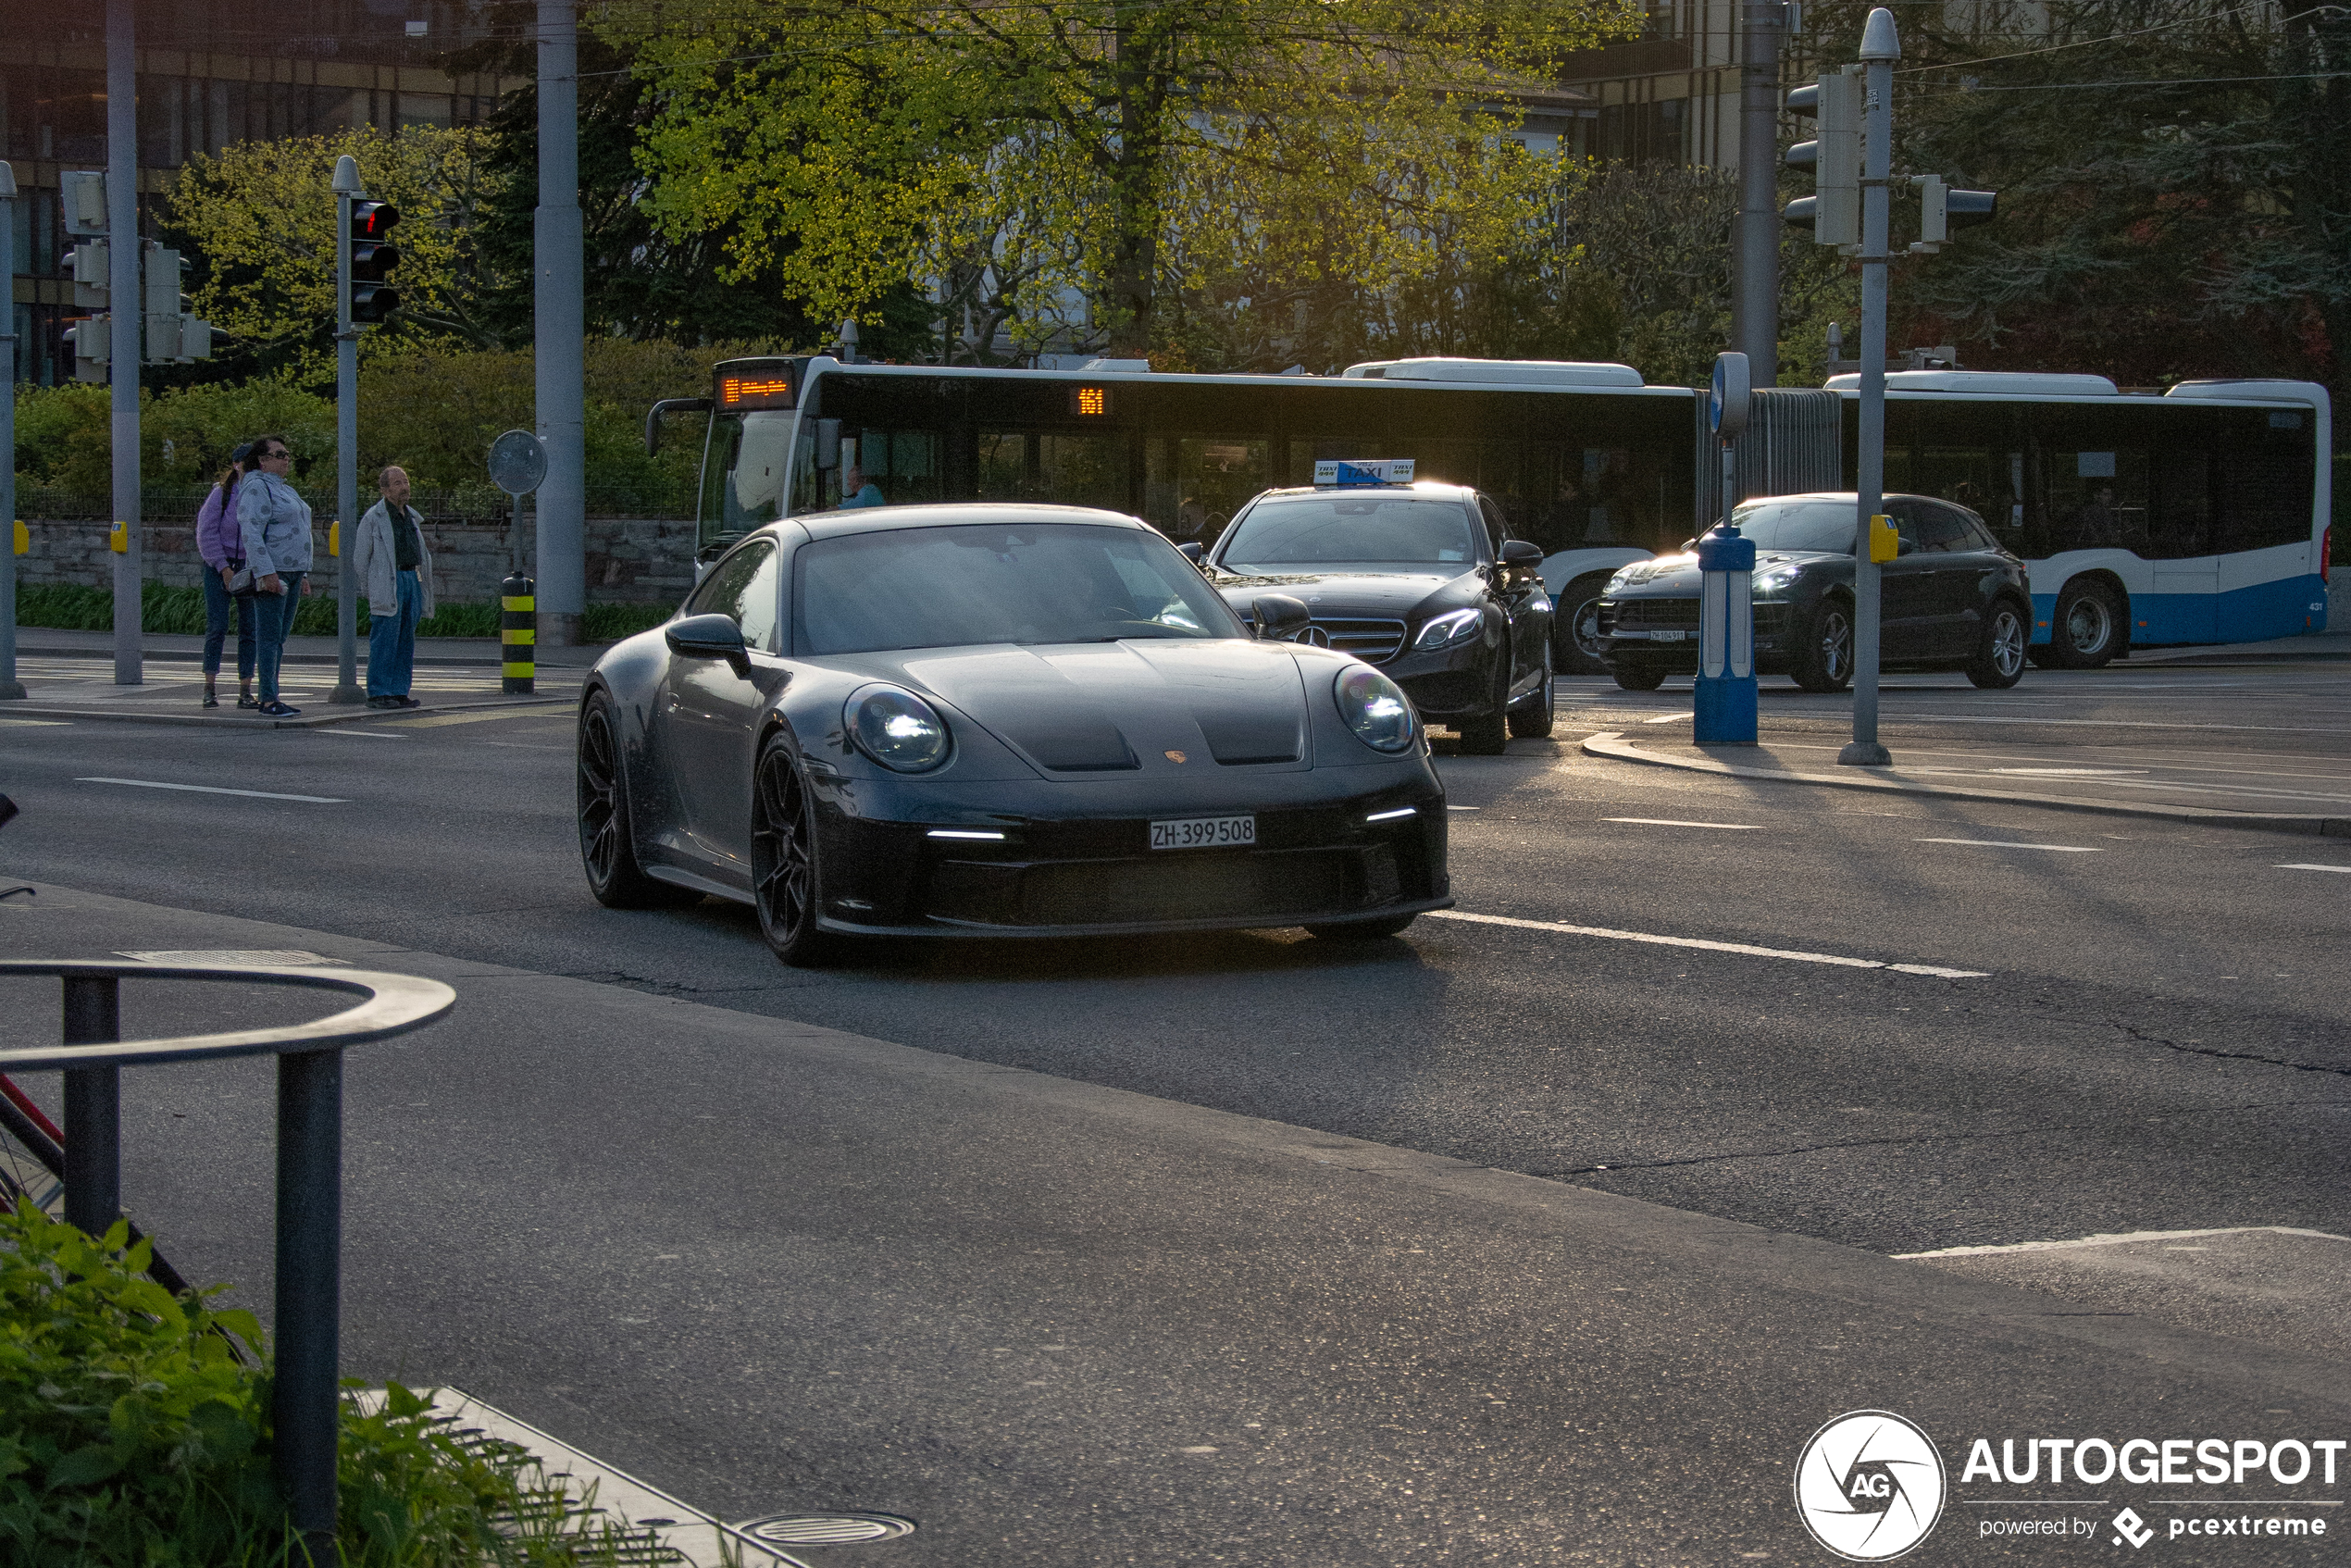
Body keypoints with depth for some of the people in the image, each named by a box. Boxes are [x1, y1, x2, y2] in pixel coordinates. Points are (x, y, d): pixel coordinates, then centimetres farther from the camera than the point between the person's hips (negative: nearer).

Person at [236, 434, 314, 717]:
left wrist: (303, 576, 21)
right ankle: (268, 701, -11)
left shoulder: (285, 490, 21)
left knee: (279, 638, 9)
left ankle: (272, 697, 12)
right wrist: (266, 573, -24)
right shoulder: (257, 488, -10)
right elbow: (252, 533, -18)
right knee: (270, 636, -10)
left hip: (292, 572, 9)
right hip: (270, 572, -9)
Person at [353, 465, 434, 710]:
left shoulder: (412, 517, 17)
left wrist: (421, 579, 17)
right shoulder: (373, 518, -4)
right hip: (387, 585, -7)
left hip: (412, 578, 7)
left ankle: (399, 692, 12)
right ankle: (377, 693, -5)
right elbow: (360, 558, -1)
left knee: (406, 641, 7)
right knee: (384, 642, -9)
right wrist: (371, 591, -1)